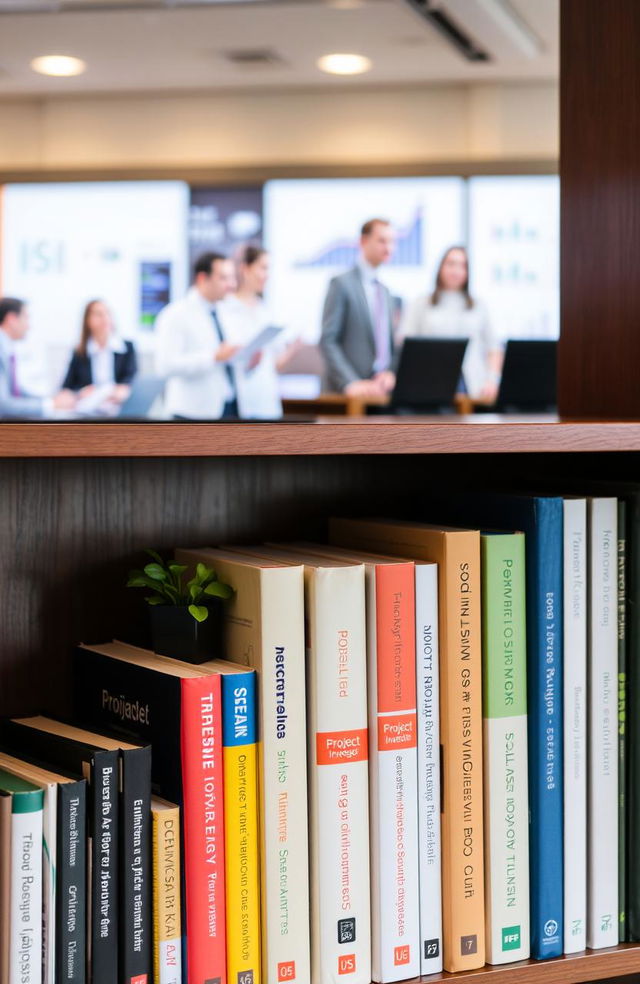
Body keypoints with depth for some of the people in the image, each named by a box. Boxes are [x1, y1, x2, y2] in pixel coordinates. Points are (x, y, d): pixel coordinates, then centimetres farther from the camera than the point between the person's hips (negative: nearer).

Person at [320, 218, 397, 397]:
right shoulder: (342, 284, -3)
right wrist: (350, 383, -20)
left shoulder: (384, 291, 19)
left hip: (382, 388, 6)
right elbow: (328, 341, -11)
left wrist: (390, 374, 0)